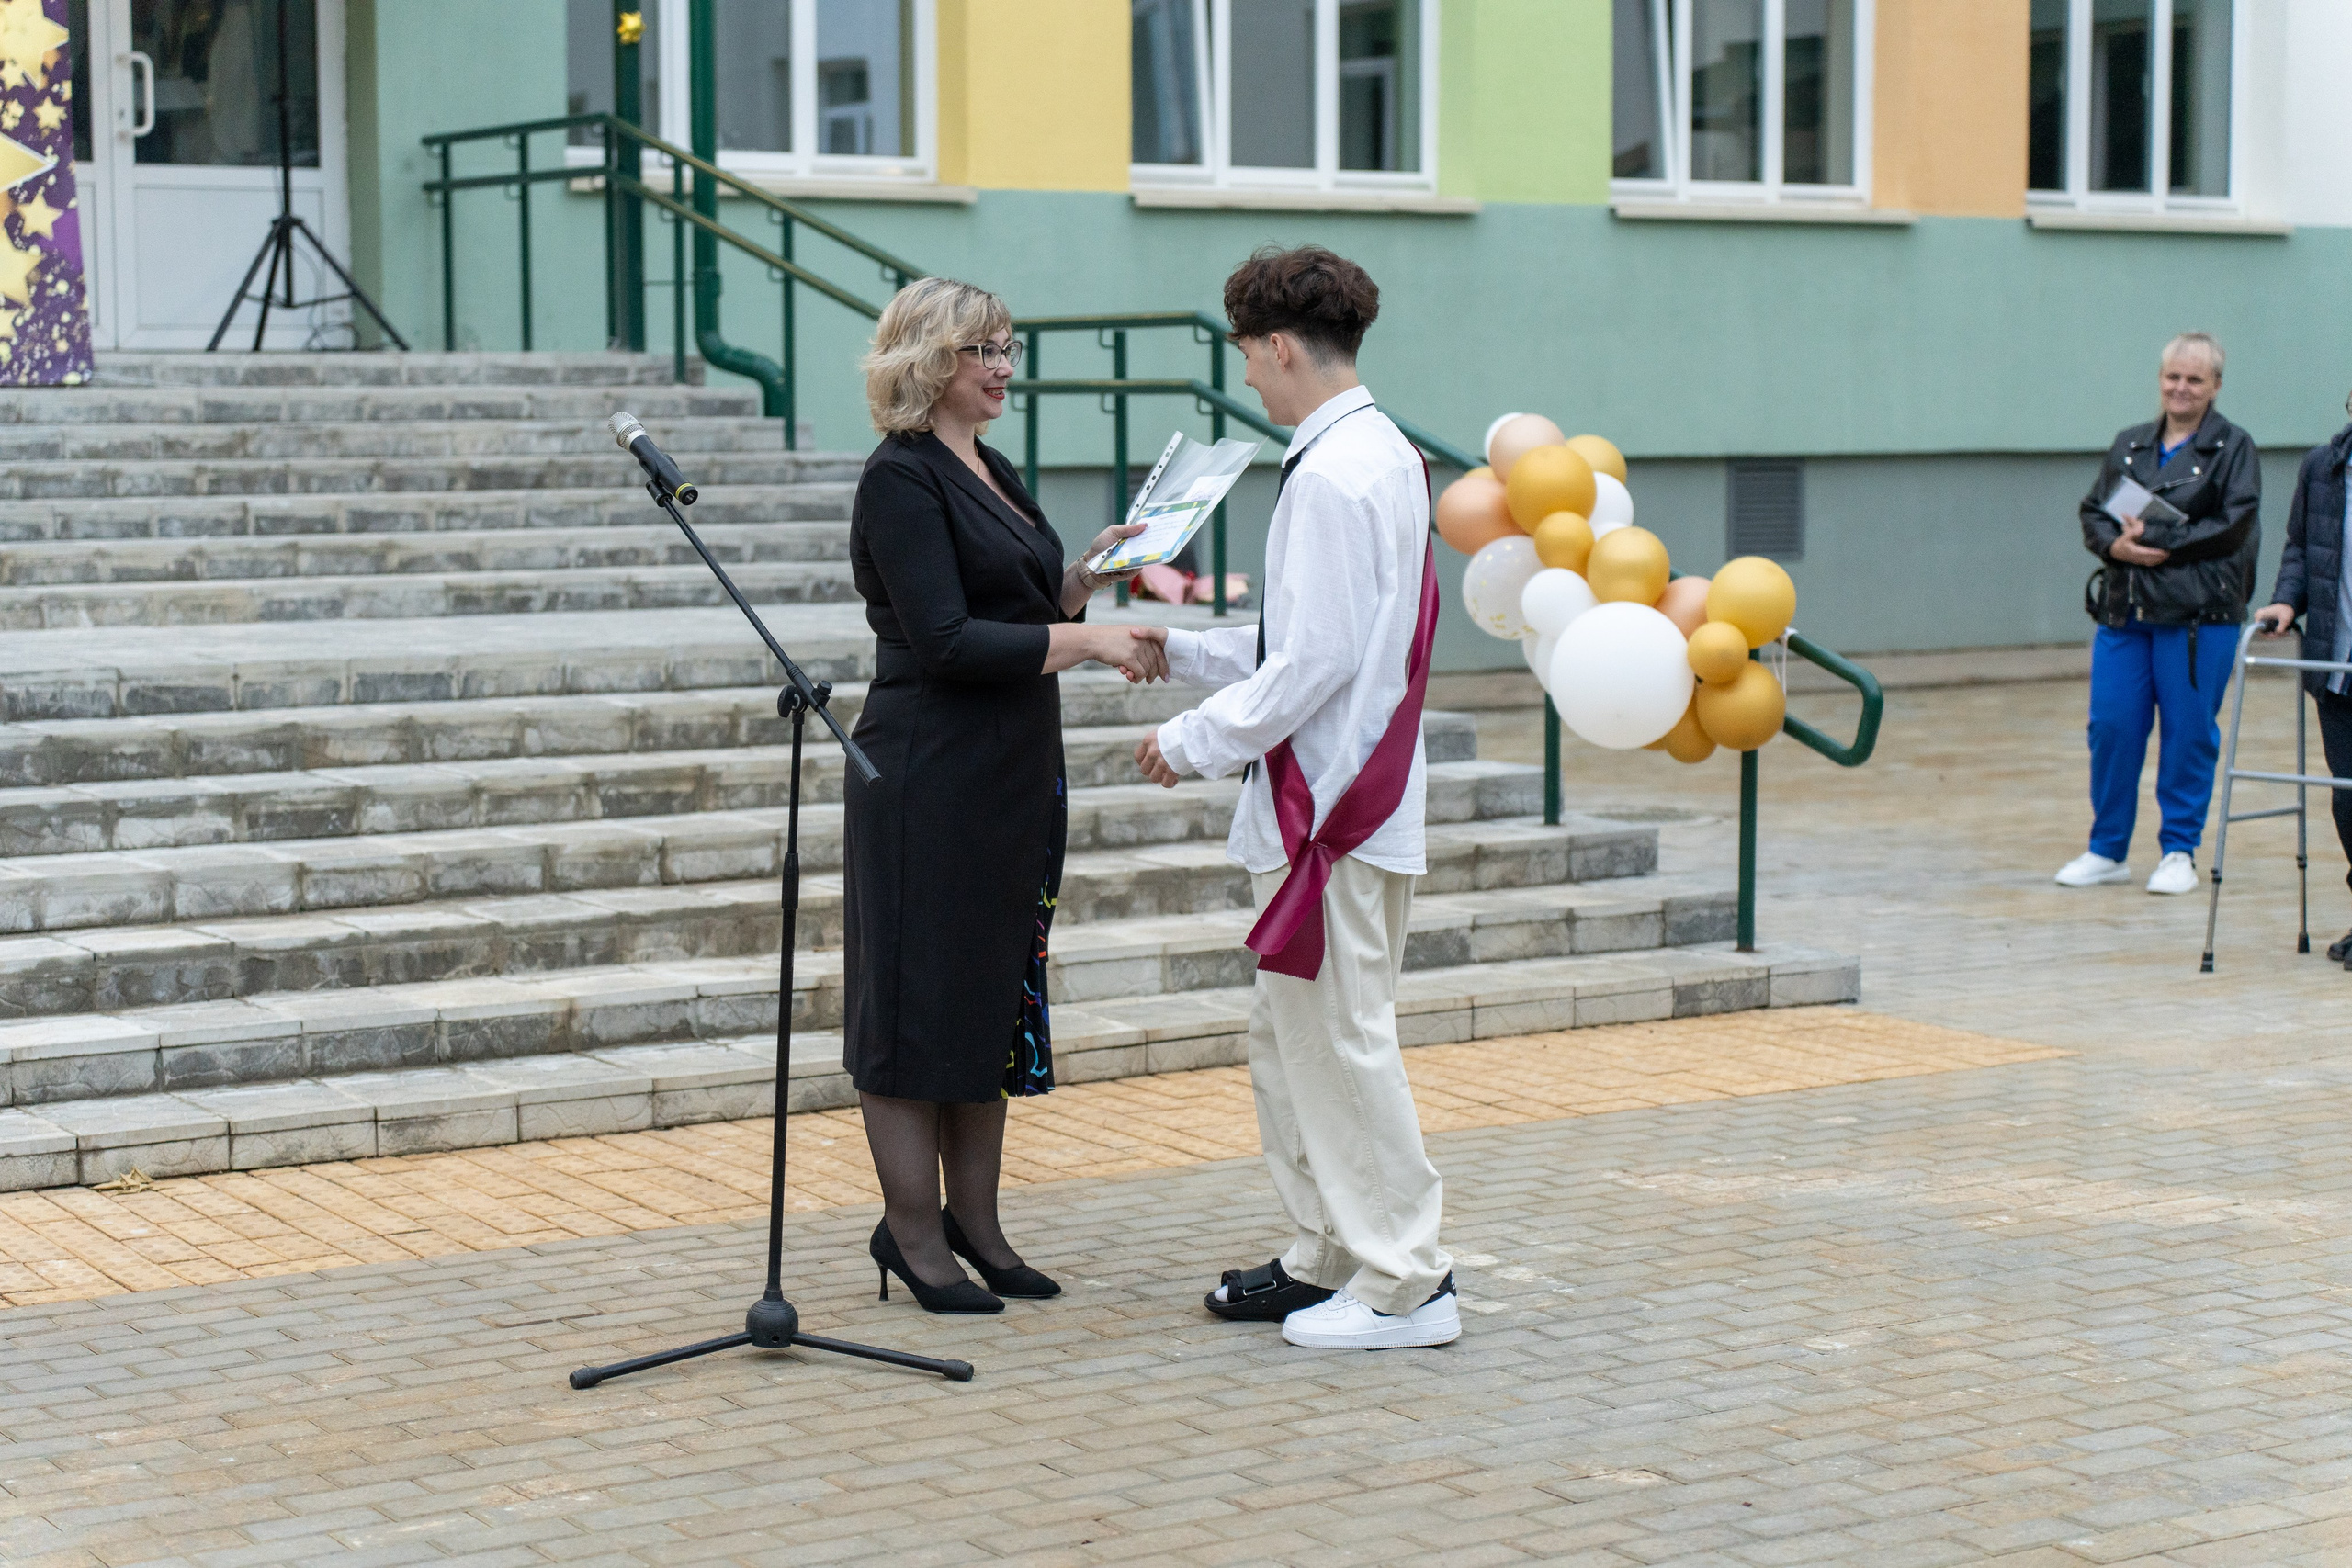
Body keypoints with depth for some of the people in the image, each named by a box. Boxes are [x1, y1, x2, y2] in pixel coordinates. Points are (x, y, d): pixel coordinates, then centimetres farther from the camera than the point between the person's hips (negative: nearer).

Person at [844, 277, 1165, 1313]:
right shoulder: (902, 479, -12)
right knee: (921, 994, -2)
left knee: (997, 992, 12)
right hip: (929, 772, -9)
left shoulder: (989, 471, 15)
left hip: (1013, 770, 9)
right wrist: (1088, 639, -21)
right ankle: (910, 1229, 7)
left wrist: (1090, 574, 3)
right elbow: (944, 641, -20)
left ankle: (972, 1220, 19)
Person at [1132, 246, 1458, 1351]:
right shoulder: (1385, 456, 13)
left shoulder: (1331, 477, -19)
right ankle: (1328, 1255, 25)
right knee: (1289, 1039, 17)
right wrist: (1179, 648, 21)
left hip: (1332, 806, -10)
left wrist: (1193, 743, -12)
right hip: (1339, 795, 10)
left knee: (1340, 1041, -3)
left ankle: (1404, 1283, 3)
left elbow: (1314, 664, -22)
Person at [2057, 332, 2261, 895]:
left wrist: (2157, 541, -14)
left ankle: (2180, 852, 13)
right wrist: (2115, 545, -8)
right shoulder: (2129, 446, 16)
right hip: (2123, 611, 4)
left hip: (2198, 614, -4)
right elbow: (2093, 512, 14)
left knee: (2189, 732, 0)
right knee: (2110, 727, 2)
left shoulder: (2233, 448, 2)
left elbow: (2234, 526, -9)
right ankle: (2107, 850, 15)